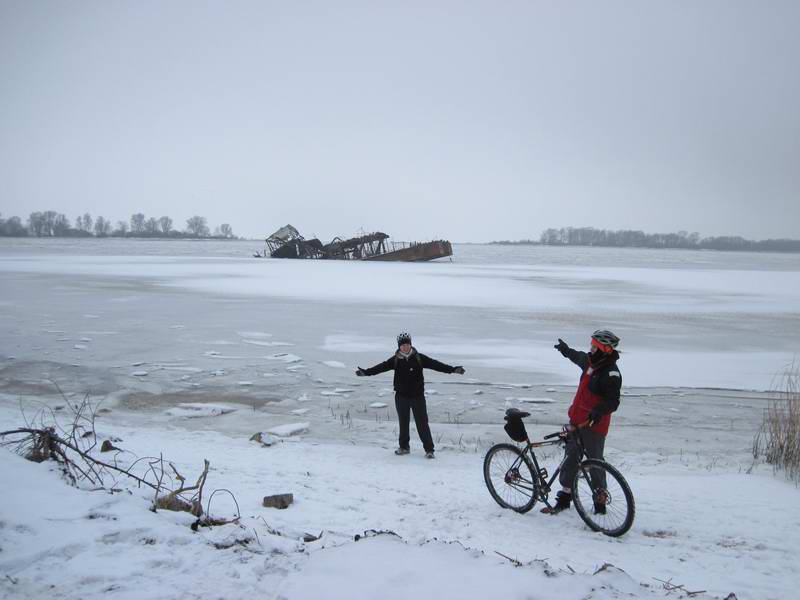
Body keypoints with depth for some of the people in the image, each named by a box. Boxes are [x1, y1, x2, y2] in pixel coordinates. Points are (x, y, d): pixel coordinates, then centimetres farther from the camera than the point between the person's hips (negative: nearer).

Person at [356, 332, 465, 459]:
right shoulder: (395, 360, -1)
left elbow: (435, 364, -10)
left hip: (417, 396, -2)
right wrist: (365, 372, -15)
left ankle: (429, 449, 6)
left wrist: (453, 369, -19)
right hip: (401, 396, 2)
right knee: (403, 423, 13)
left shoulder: (419, 358, -5)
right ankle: (404, 446, 28)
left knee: (422, 423, -2)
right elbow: (381, 367, -6)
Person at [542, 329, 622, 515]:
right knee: (570, 458, 13)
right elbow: (579, 357, 33)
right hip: (577, 420, 9)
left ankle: (600, 503, 14)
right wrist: (566, 350, 50)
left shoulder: (611, 374, -17)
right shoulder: (592, 362, 9)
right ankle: (565, 497, 23)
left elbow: (613, 401, -23)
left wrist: (598, 411, -40)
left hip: (593, 424, -9)